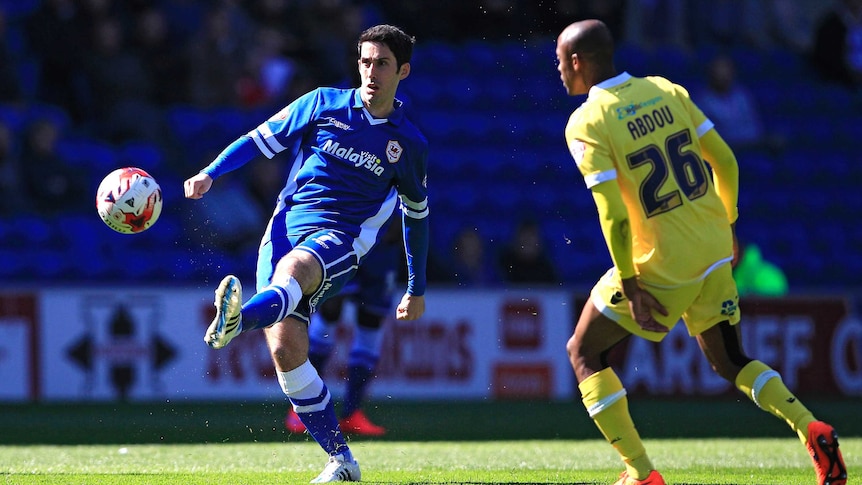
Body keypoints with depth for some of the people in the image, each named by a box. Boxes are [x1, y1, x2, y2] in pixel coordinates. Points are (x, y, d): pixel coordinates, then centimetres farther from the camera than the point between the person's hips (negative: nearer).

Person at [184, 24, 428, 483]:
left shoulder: (409, 143, 9)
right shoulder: (323, 104, 9)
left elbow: (416, 215, 22)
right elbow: (260, 140, 13)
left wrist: (416, 289, 26)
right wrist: (209, 173, -4)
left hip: (340, 239, -2)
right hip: (287, 226, 2)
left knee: (292, 269, -39)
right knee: (285, 350, -13)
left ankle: (236, 320, -71)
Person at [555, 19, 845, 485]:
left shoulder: (585, 124, -12)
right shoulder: (666, 91, 5)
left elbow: (613, 214, -19)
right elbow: (725, 161, 7)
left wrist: (631, 288, -15)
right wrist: (726, 225, 21)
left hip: (659, 268, -6)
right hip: (713, 253, 6)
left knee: (584, 353, 12)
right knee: (729, 362, 22)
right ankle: (811, 431, -2)